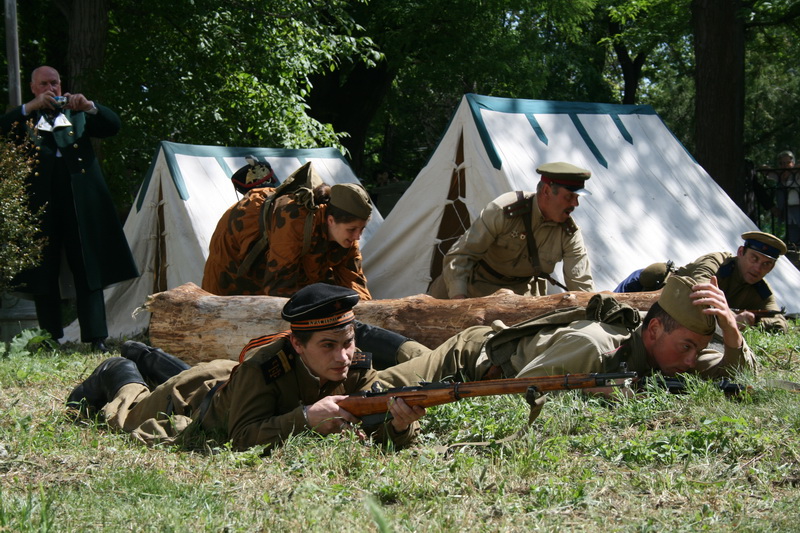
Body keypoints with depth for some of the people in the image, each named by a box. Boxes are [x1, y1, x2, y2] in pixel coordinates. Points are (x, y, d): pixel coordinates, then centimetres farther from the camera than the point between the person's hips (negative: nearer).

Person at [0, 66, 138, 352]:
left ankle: (97, 338, -4)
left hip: (80, 206, 1)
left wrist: (89, 106, -12)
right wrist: (32, 107, -17)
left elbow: (113, 125, 5)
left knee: (89, 273, -2)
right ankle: (51, 339, 5)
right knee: (44, 277, 1)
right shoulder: (24, 118, 11)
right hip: (40, 206, -1)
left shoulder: (78, 115, 17)